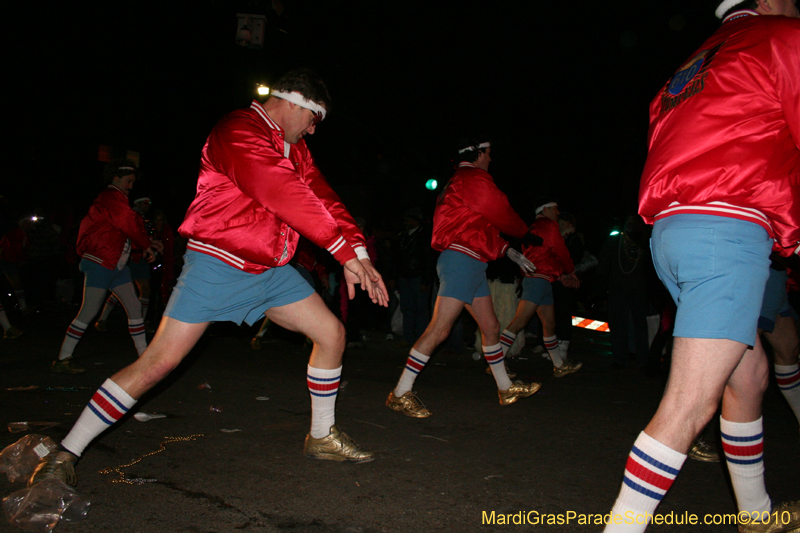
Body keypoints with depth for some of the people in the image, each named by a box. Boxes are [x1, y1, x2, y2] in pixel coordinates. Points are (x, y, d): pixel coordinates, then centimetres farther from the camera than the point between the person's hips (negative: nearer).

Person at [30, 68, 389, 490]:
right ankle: (66, 454, 6)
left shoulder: (294, 148, 14)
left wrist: (357, 254, -6)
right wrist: (346, 251, -26)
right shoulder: (239, 132, -17)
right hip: (218, 266, -8)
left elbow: (321, 197, 7)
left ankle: (322, 437, 21)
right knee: (158, 362, -9)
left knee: (332, 333, 4)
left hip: (270, 270, 9)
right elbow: (285, 197, -27)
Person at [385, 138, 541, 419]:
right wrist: (524, 231, 17)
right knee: (439, 329, -13)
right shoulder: (474, 179, -9)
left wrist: (509, 251, 19)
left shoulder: (459, 181, 24)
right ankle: (401, 393, -10)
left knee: (491, 326, 17)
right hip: (461, 261, -11)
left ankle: (506, 388, 30)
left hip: (472, 266, 11)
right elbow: (503, 216, -5)